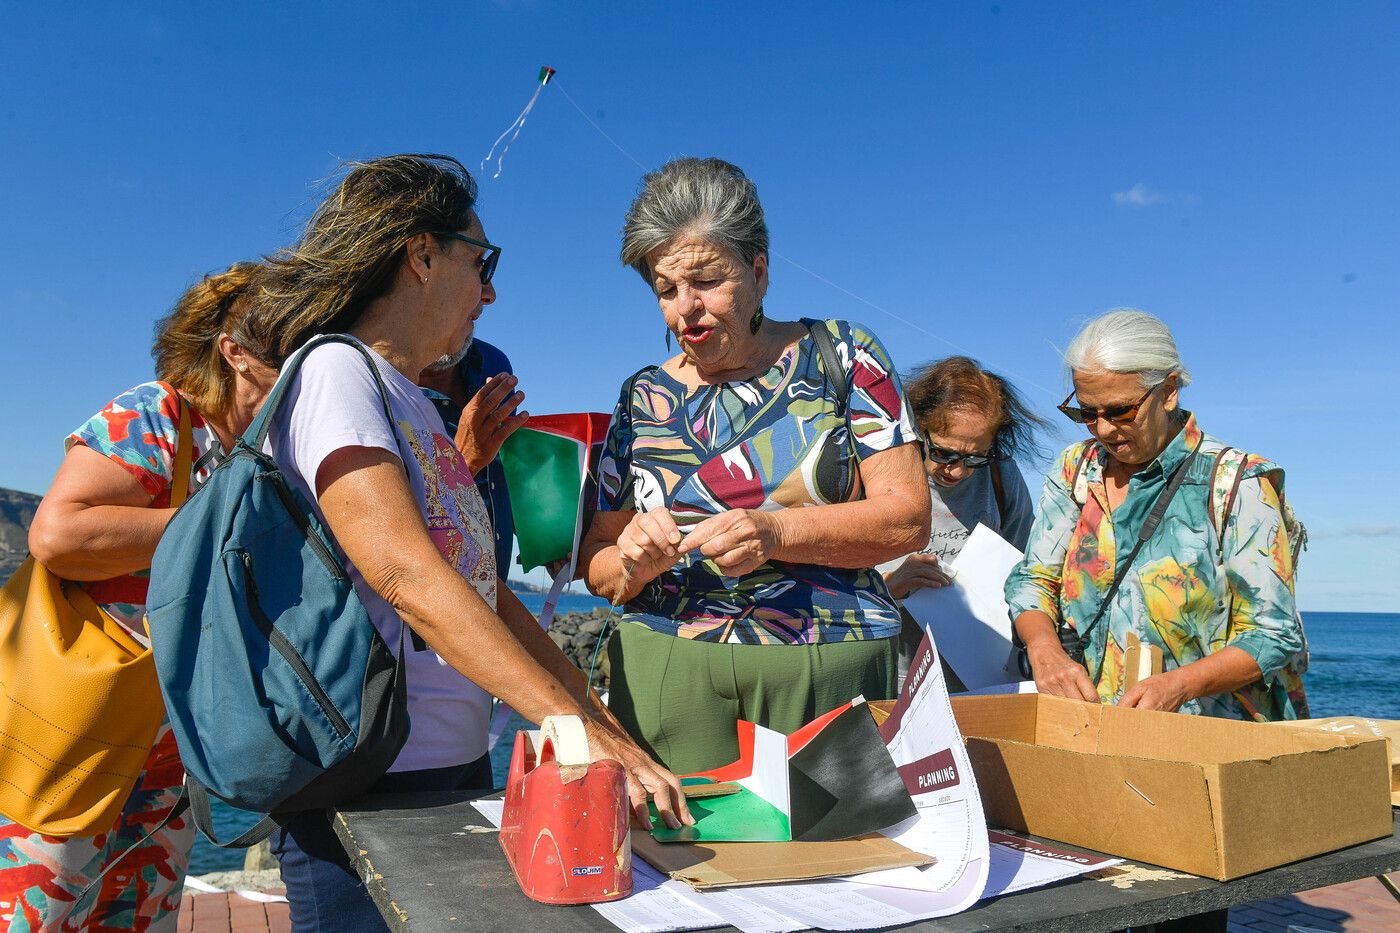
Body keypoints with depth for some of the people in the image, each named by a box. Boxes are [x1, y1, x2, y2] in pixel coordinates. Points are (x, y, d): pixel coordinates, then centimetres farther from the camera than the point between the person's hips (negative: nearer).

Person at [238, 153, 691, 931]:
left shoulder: (418, 406, 14)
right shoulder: (335, 372, -11)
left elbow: (486, 593, 12)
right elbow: (410, 580, -23)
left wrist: (613, 730, 6)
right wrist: (586, 735, -26)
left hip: (461, 767, 8)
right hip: (370, 785, -8)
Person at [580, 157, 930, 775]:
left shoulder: (841, 355, 4)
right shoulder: (642, 399, 10)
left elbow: (908, 516, -3)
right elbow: (596, 566, 12)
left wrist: (777, 531, -18)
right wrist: (635, 561, -10)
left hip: (832, 666, -1)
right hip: (667, 670, 2)